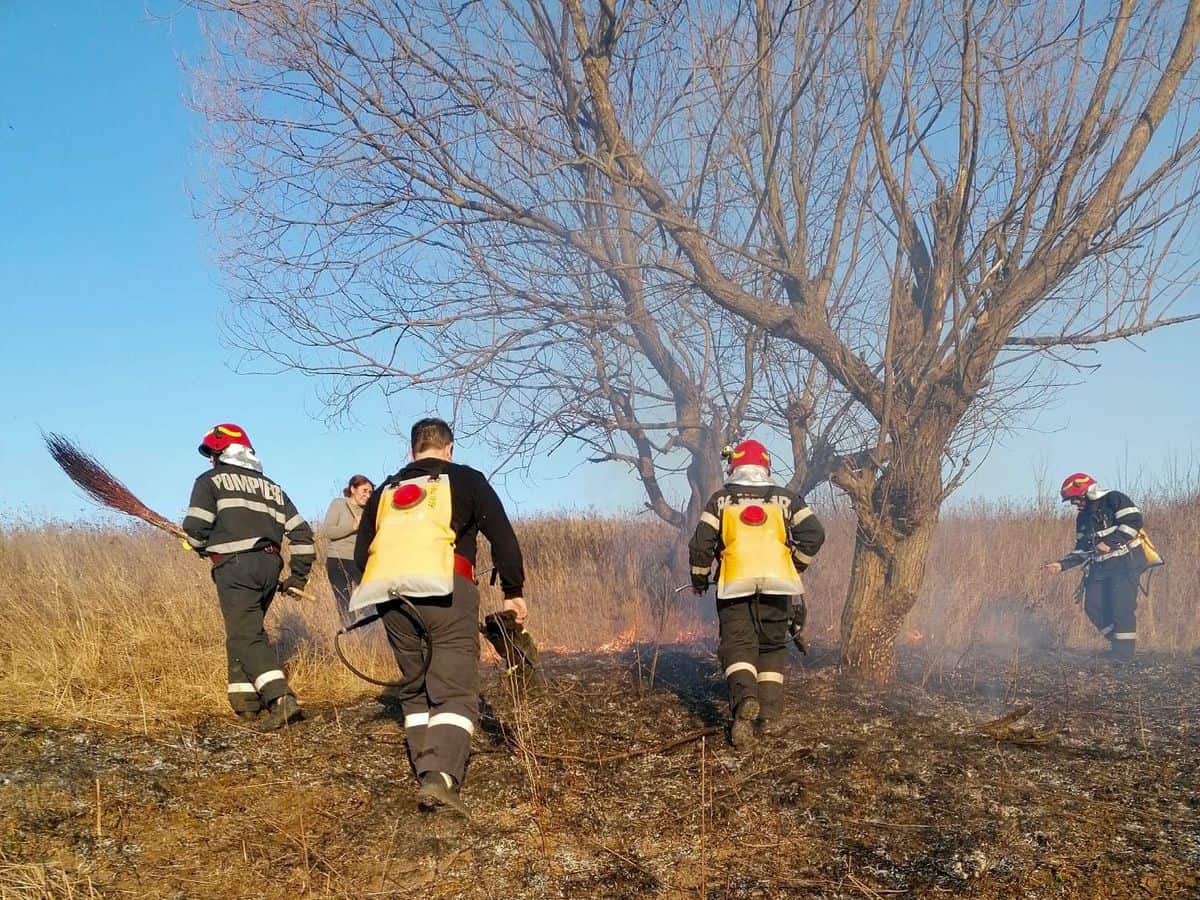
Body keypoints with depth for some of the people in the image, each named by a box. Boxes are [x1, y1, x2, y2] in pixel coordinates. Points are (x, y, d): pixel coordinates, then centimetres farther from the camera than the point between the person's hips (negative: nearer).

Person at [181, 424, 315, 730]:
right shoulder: (272, 488, 22)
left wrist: (204, 548, 16)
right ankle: (246, 699, 18)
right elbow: (301, 533, 15)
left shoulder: (211, 481, 7)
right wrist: (298, 576, 20)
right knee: (245, 629, 20)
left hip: (235, 566, -6)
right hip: (270, 566, 6)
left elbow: (195, 527, -6)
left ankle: (280, 698, -23)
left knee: (246, 635, -9)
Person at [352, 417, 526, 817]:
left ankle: (426, 773, 16)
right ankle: (440, 777, -22)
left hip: (389, 598, 4)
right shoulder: (466, 480, 14)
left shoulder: (385, 491, 25)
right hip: (444, 592, -4)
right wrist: (514, 591, 12)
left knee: (416, 689, 18)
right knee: (455, 692, -4)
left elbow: (361, 553, 23)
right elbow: (502, 536, 7)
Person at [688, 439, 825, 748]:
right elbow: (814, 533, 2)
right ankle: (769, 714, 7)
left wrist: (699, 578, 16)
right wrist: (795, 565, 14)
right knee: (772, 646, 13)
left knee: (737, 644, -2)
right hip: (776, 583, 2)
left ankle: (744, 697, -28)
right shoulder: (784, 499, 12)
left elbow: (702, 541, 3)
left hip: (735, 584, -1)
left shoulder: (721, 499, 9)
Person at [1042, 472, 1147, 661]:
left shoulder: (1113, 500, -5)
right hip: (1100, 567, 8)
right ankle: (1117, 642, 13)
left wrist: (1109, 543, -21)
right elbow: (1082, 550, 19)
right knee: (1093, 607, -1)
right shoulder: (1083, 518, 18)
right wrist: (1062, 564, 6)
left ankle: (1125, 651, -5)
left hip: (1126, 562, -8)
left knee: (1122, 606, -14)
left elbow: (1134, 521, -18)